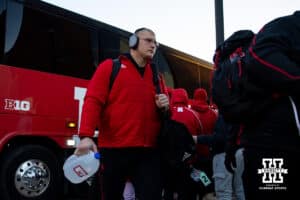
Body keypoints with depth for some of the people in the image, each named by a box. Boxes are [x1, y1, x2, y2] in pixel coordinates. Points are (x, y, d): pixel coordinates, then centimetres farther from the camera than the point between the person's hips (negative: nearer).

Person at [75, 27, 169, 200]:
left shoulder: (156, 75, 19)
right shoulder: (110, 67, 4)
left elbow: (165, 111, 27)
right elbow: (93, 101, -7)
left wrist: (164, 106, 1)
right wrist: (86, 136, -19)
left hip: (148, 151, 4)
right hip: (114, 149, -3)